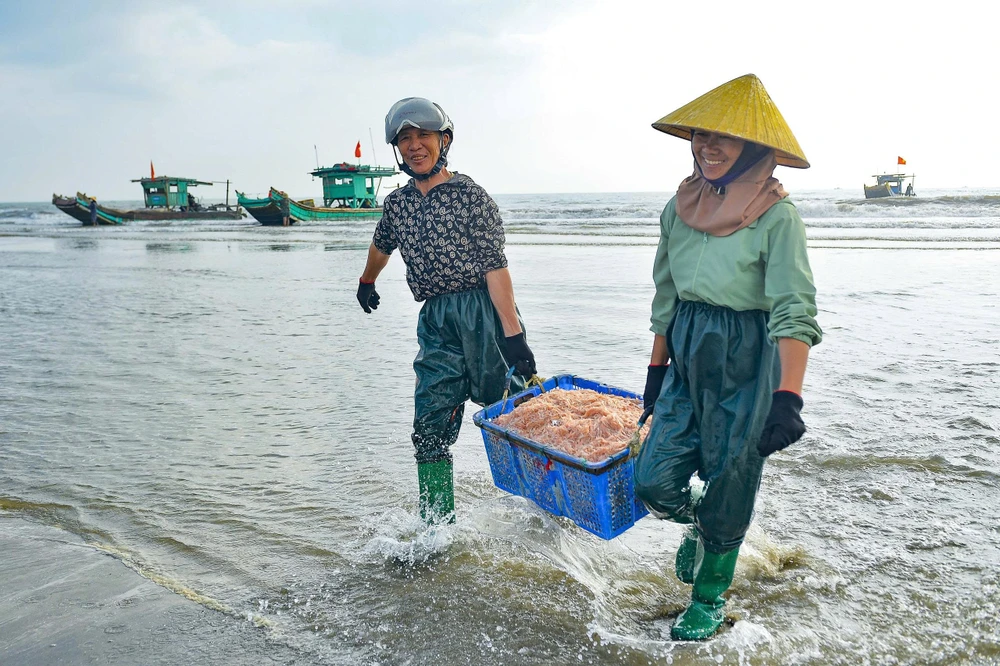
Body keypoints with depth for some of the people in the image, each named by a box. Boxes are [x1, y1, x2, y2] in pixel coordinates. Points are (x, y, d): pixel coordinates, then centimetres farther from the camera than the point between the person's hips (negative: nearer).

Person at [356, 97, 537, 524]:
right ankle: (438, 528, 8)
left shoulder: (470, 195, -3)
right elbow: (381, 245, 35)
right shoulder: (396, 203, 14)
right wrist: (366, 283, 52)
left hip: (483, 311, -5)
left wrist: (513, 334, -18)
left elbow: (494, 266, -10)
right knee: (430, 428, 0)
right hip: (436, 321, 5)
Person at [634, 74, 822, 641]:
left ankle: (710, 598, 32)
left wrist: (788, 397, -29)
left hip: (747, 362, -4)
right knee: (655, 485, 1)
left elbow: (794, 312, -19)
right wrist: (657, 368, 14)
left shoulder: (777, 216, -14)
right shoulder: (680, 206, 3)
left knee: (728, 488, 7)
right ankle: (699, 525, 37)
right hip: (687, 359, 5)